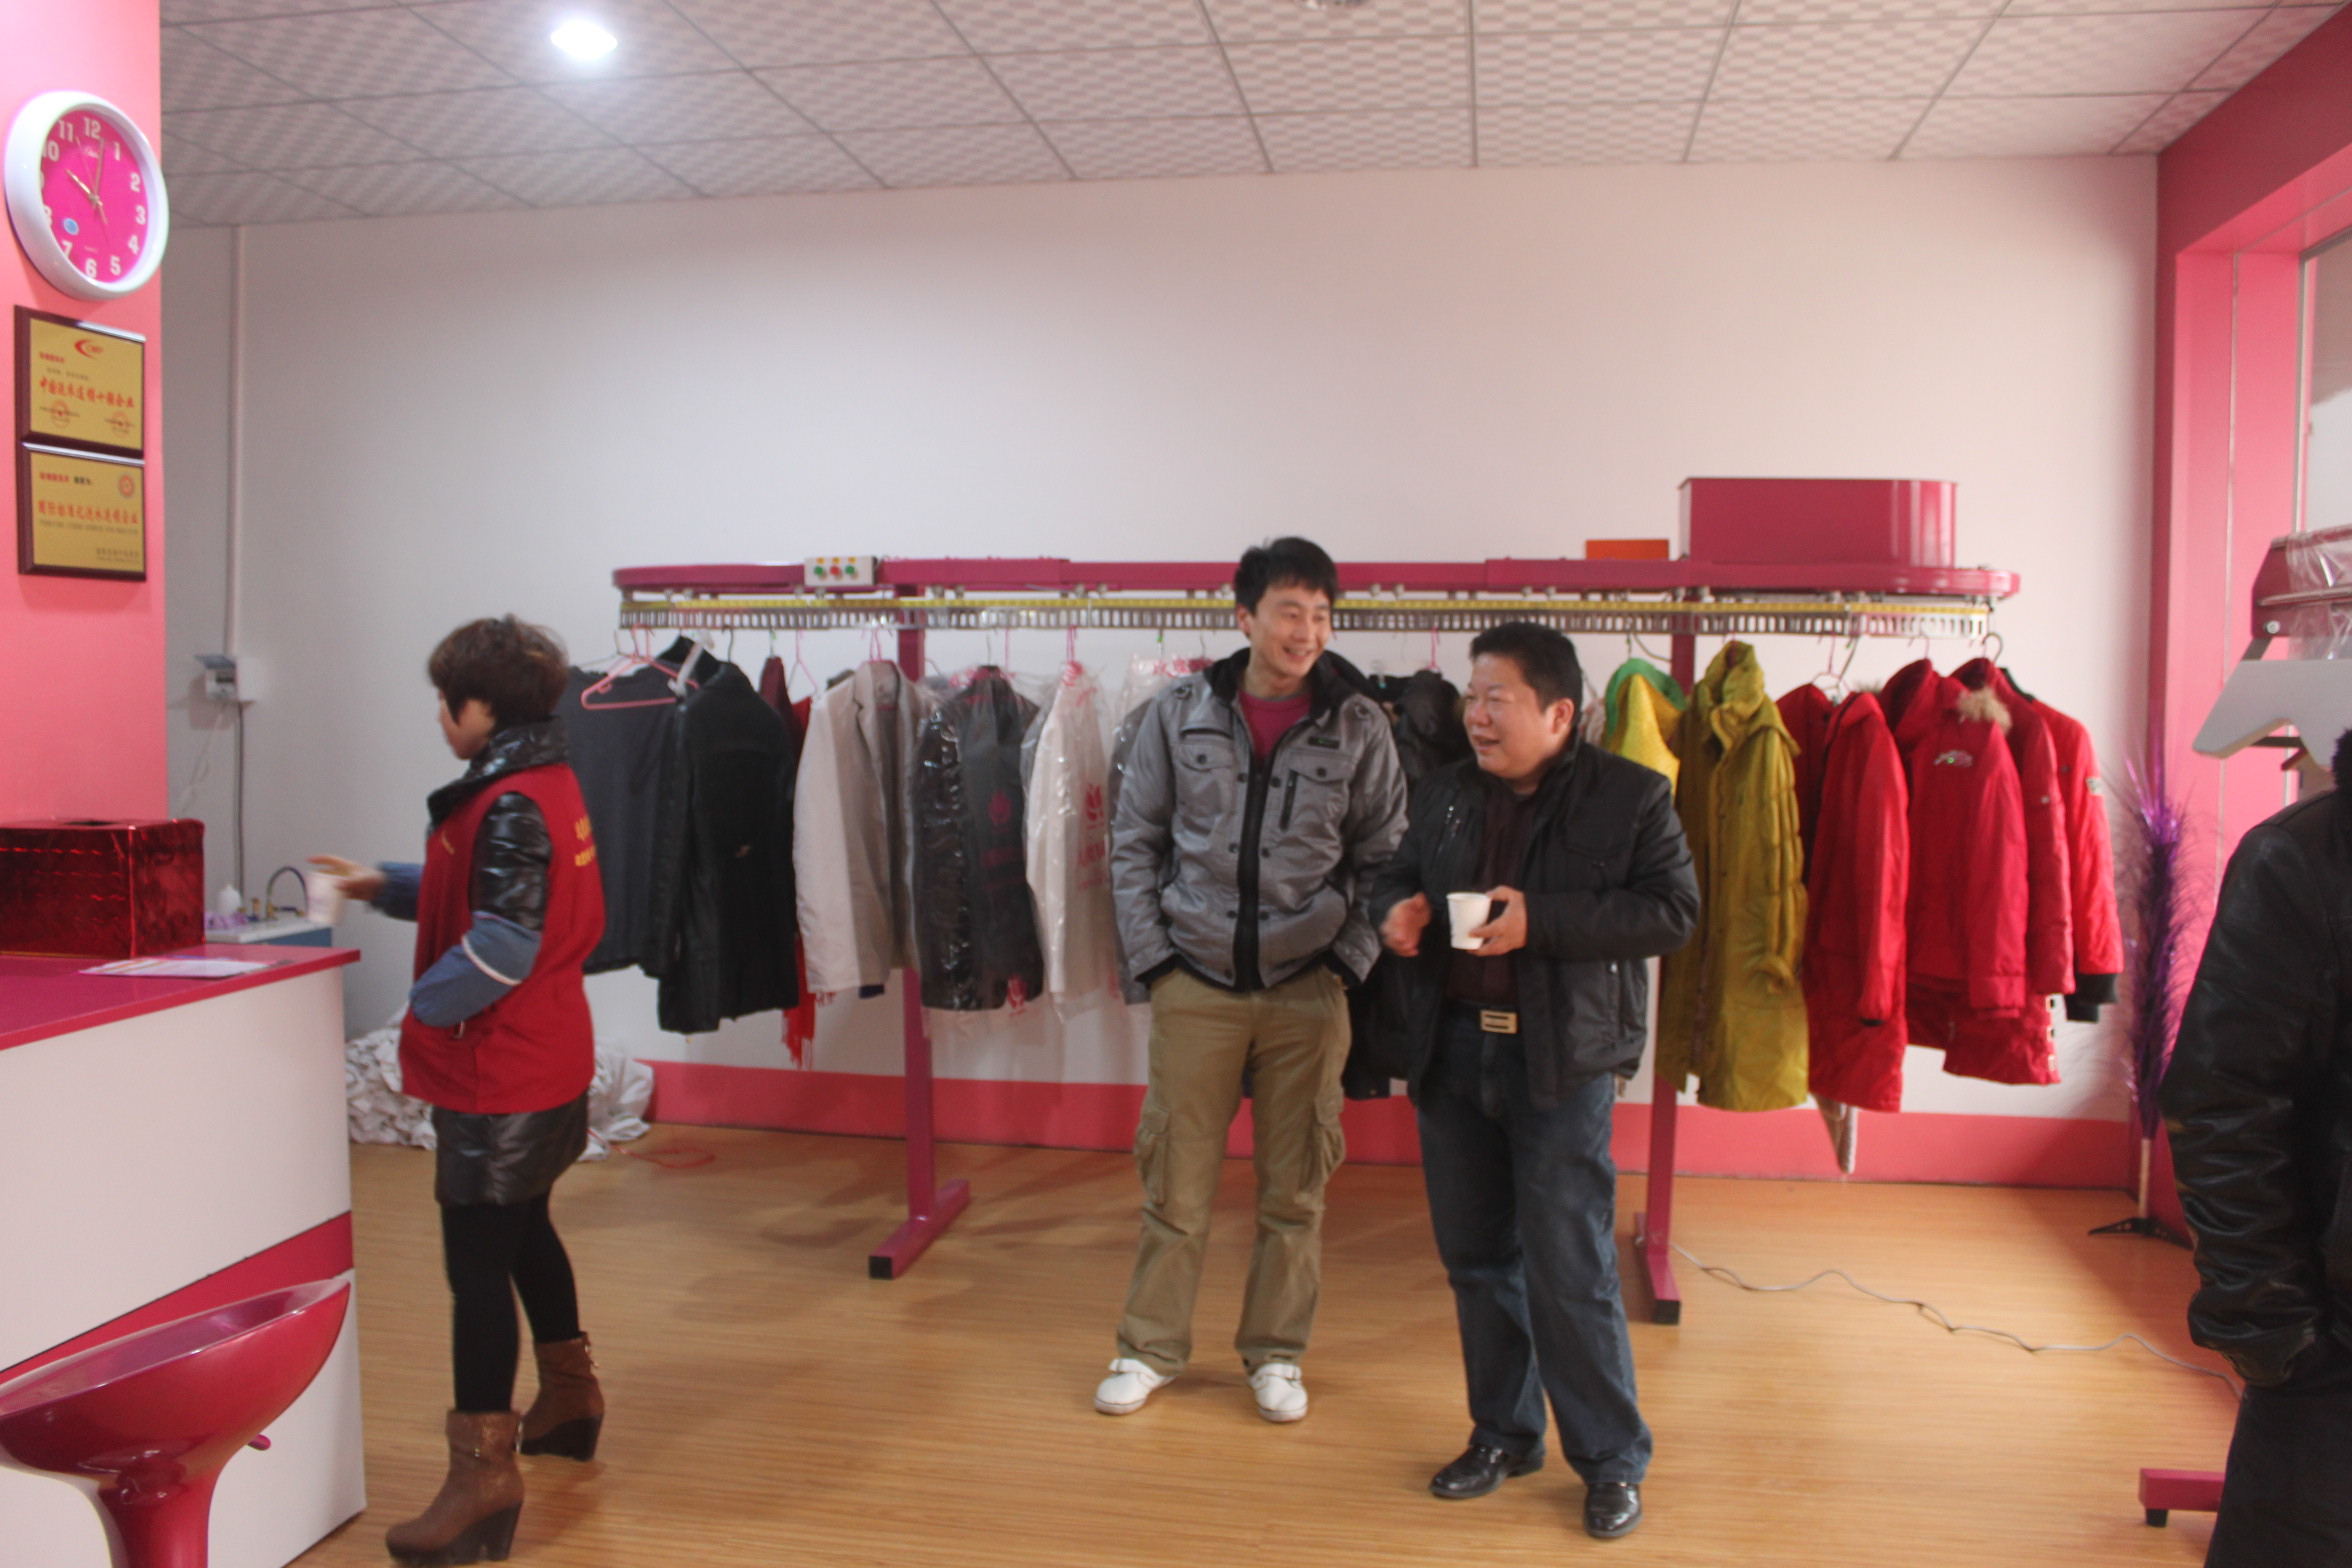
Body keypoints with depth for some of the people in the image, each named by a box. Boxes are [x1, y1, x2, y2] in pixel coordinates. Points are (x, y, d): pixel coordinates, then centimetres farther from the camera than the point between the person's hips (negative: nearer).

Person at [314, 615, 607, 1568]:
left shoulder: (511, 807, -20)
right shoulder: (546, 783, 9)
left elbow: (499, 948, -25)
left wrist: (422, 1011, -12)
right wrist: (384, 886, 15)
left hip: (499, 1078, -10)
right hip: (549, 1064, 10)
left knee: (477, 1261, -3)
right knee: (525, 1230, 24)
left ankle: (483, 1472, 4)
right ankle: (570, 1398, 40)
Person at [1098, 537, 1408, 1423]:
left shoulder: (1358, 726, 0)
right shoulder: (1179, 715, 1)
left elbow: (1385, 857, 4)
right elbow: (1134, 843, 4)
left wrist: (1350, 959, -5)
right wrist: (1152, 956, -2)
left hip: (1307, 988, 0)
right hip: (1195, 984, 0)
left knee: (1295, 1188, 9)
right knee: (1175, 1182, 7)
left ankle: (1275, 1352, 27)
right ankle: (1151, 1348, 25)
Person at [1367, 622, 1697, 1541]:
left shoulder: (1631, 797, -4)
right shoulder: (1443, 795, 10)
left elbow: (1673, 911, -11)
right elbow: (1394, 875, 22)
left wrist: (1539, 920, -21)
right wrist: (1394, 912, -3)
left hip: (1562, 1058, -5)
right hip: (1452, 1050, 5)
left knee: (1570, 1268, -2)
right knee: (1475, 1255, 14)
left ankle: (1612, 1460, 17)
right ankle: (1504, 1432, 31)